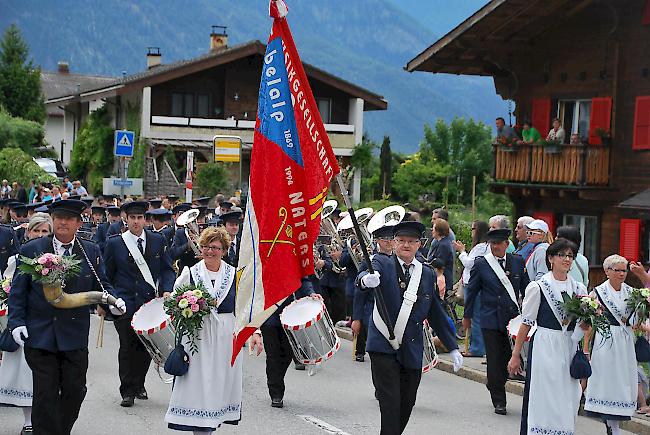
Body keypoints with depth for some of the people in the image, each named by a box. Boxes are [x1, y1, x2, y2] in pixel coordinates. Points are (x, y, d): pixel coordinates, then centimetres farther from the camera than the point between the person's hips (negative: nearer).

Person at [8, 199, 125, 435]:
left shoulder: (91, 252, 6)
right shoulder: (30, 250, 2)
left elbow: (100, 285, 8)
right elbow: (18, 290, 2)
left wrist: (113, 301, -13)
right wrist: (17, 322, -8)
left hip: (75, 335, 2)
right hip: (39, 334, -2)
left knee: (74, 390, 6)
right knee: (45, 394, 0)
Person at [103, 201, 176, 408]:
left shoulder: (158, 241, 8)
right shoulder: (114, 243, 2)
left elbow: (167, 269, 8)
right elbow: (107, 275, 9)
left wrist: (167, 291, -7)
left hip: (150, 302, 2)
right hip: (125, 303, -2)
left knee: (147, 346, 5)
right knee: (127, 347, -1)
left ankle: (139, 385, 23)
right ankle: (128, 391, 8)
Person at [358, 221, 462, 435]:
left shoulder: (427, 274, 11)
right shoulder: (383, 264, 0)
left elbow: (437, 314, 16)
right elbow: (369, 273, -24)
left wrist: (453, 347, 14)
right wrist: (367, 279, -49)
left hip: (412, 351, 4)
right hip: (384, 347, -4)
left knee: (407, 404, 8)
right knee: (390, 402, -10)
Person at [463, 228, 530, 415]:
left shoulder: (517, 262, 5)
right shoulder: (481, 264, -2)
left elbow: (526, 288, 11)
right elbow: (471, 290, 6)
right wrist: (467, 315, 10)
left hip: (513, 317, 2)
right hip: (491, 320, -2)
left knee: (511, 357, 3)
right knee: (495, 360, -1)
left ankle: (494, 385, 31)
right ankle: (499, 402, 8)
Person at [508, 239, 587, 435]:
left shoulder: (579, 289, 9)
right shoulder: (538, 287, -5)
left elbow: (584, 326, 15)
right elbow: (526, 323, -2)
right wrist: (515, 355, -2)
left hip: (569, 348, 5)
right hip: (545, 348, -4)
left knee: (568, 402, 5)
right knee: (544, 400, -3)